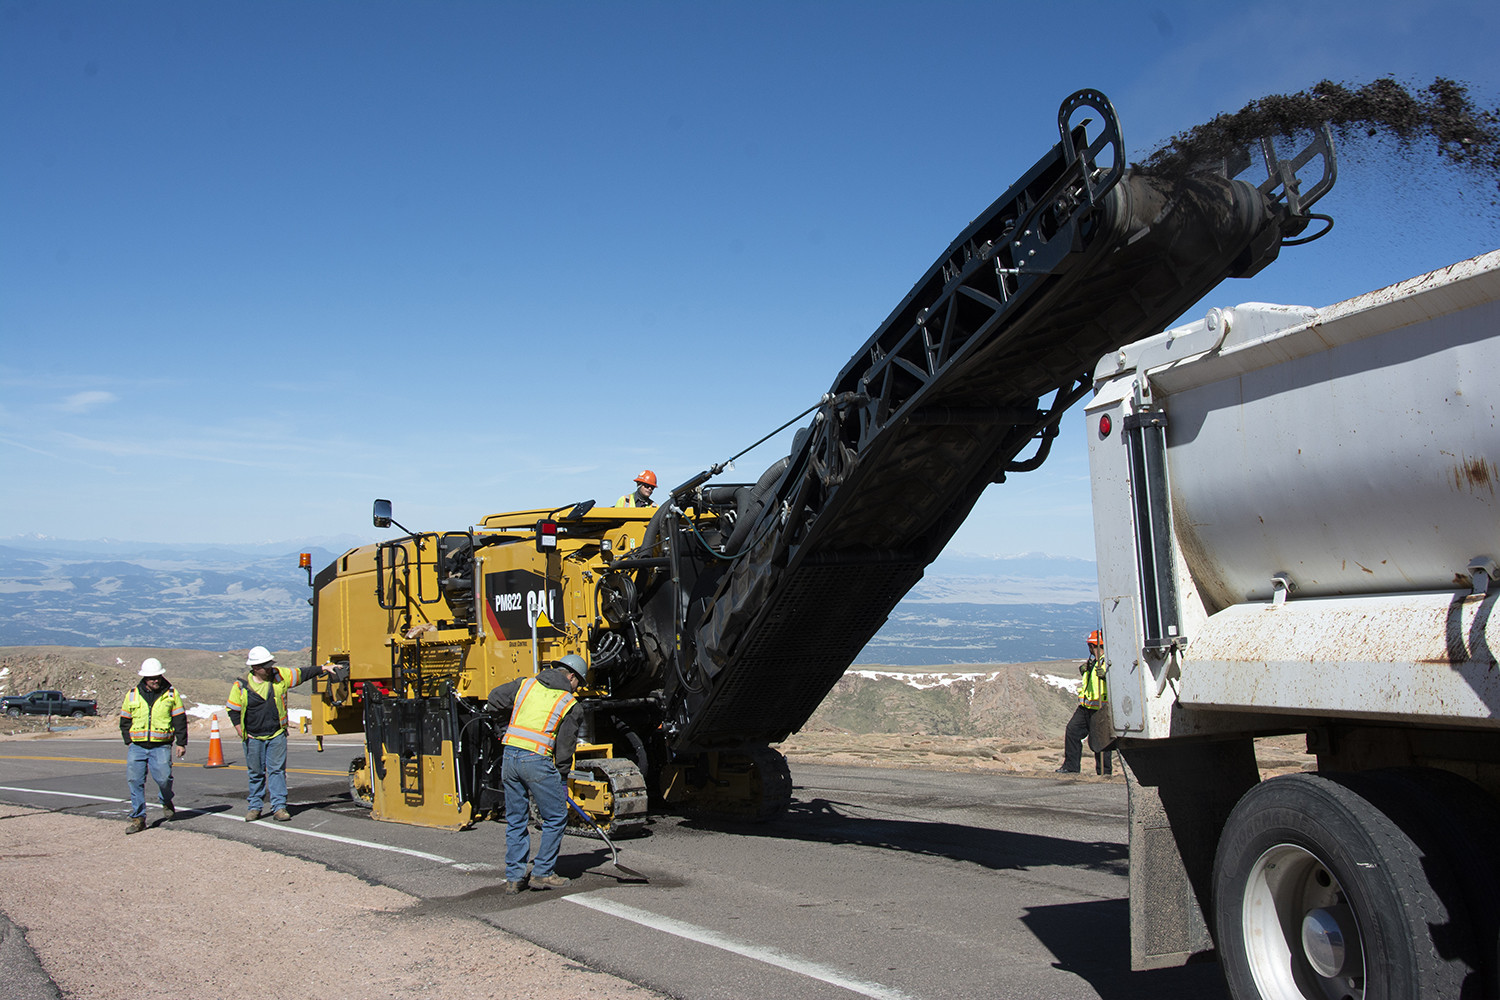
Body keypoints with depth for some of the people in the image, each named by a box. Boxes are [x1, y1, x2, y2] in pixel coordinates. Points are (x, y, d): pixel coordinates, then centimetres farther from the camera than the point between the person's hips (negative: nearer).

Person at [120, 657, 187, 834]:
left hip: (161, 746, -2)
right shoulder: (132, 695, 9)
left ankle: (166, 803, 18)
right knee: (134, 780, -7)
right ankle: (138, 818, 2)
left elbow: (180, 719, 6)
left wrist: (181, 743, 3)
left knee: (163, 778, -14)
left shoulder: (171, 693, 5)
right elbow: (125, 720, 18)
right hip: (137, 746, 2)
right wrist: (129, 741, 9)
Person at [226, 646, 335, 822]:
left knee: (277, 770, -2)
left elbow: (302, 674, 9)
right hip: (253, 738, -1)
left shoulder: (279, 676, -1)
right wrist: (240, 730, -1)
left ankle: (279, 807, 1)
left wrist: (323, 668, 7)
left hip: (277, 735, 1)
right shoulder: (241, 686, -5)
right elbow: (231, 708, 5)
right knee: (256, 773, 8)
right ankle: (254, 807, 21)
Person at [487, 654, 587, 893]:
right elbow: (565, 745, 3)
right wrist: (563, 779, 12)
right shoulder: (570, 704, 2)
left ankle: (514, 878, 17)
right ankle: (543, 873, 10)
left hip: (509, 756, 5)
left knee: (515, 820, 15)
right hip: (537, 761, -5)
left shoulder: (525, 684, 12)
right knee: (556, 818, 10)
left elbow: (495, 698, 15)